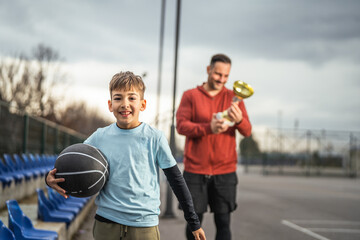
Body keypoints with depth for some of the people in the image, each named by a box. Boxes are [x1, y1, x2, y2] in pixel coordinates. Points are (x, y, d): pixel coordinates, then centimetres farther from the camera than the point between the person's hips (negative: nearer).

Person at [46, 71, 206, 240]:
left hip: (144, 226, -2)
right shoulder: (99, 137, 3)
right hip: (106, 224, 2)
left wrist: (194, 223, 6)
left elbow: (176, 179, 3)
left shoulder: (154, 138, -3)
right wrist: (51, 178, -11)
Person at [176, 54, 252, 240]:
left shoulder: (233, 98, 8)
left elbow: (247, 132, 2)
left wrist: (239, 120, -22)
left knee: (223, 223, -1)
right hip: (195, 170, -1)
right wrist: (209, 128, -24)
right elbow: (181, 125, -7)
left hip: (225, 171, 1)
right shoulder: (190, 96, 5)